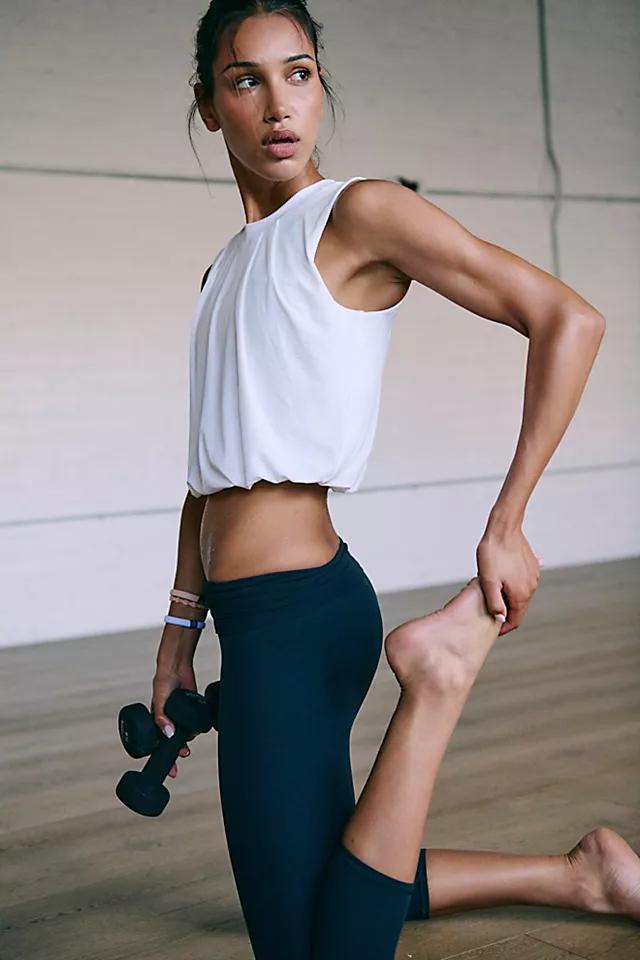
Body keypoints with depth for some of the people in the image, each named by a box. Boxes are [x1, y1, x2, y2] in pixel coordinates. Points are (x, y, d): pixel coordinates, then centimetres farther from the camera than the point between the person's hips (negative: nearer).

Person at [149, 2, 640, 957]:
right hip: (263, 620, 9)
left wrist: (506, 527, -14)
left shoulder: (357, 213, -7)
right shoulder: (229, 267, 17)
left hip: (295, 616, -9)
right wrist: (179, 635, 16)